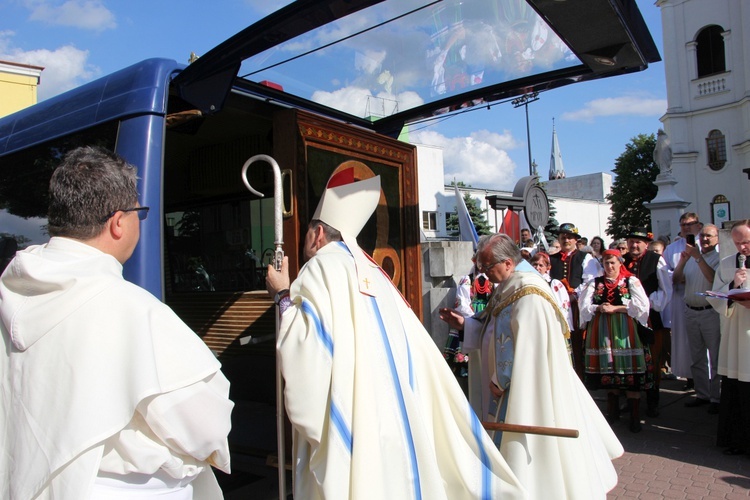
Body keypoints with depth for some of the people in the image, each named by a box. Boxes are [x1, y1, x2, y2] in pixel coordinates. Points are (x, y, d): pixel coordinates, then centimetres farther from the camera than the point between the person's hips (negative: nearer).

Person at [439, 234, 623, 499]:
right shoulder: (511, 286, 7)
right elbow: (499, 332, 14)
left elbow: (525, 347, -26)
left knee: (525, 445, 2)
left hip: (529, 389, -9)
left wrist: (499, 379, -18)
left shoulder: (528, 293, -23)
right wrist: (464, 324, 4)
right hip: (516, 385, 9)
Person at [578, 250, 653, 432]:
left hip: (625, 330, -2)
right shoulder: (595, 283, 12)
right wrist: (598, 308, -15)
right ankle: (613, 411, 21)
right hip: (602, 330, 3)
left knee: (630, 371, -5)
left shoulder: (631, 281, 4)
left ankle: (634, 416, 4)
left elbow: (641, 305, -8)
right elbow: (584, 304, 4)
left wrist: (614, 308, -11)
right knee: (608, 369, 7)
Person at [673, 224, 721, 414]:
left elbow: (714, 279, -21)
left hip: (712, 312, -6)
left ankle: (716, 397, 9)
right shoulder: (691, 256, 13)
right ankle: (702, 394, 23)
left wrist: (698, 257, -21)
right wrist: (683, 260, -9)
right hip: (691, 311, 6)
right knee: (697, 357, 13)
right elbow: (676, 279, 6)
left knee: (715, 357, 0)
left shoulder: (720, 258, -5)